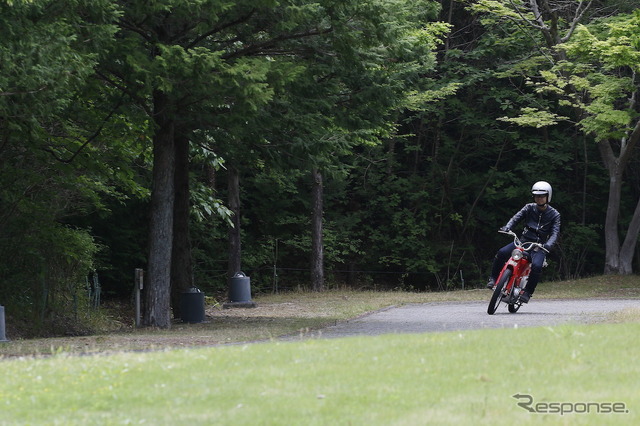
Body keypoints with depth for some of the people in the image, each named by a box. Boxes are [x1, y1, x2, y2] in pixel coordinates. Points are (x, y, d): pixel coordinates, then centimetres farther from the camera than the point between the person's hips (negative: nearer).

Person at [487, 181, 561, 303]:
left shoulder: (554, 214, 1)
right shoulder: (529, 208, 8)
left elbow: (555, 233, -7)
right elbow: (516, 218, -2)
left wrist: (548, 245, -28)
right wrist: (507, 227, -24)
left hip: (539, 246, -2)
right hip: (523, 241, 2)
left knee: (536, 266, -33)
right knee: (502, 253, -23)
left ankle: (527, 292, -18)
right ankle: (493, 278, -7)